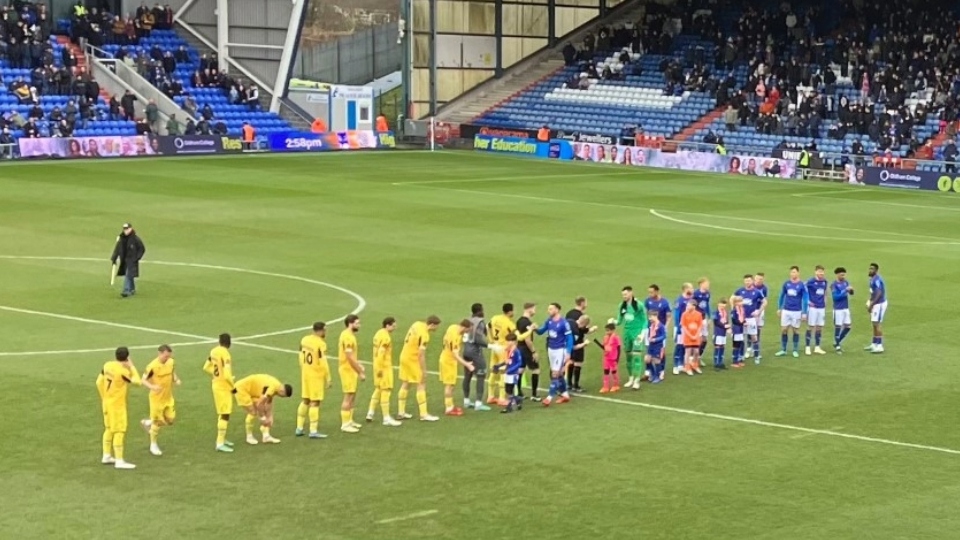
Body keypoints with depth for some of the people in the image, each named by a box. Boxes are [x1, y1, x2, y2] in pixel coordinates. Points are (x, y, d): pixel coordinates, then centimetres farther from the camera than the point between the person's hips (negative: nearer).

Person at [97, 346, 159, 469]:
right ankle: (119, 461, -3)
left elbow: (99, 382, 8)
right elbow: (137, 381, -12)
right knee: (119, 431, -3)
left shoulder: (107, 365, -1)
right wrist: (131, 366, -5)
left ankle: (107, 456, 28)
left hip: (107, 402, 8)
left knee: (109, 429, 20)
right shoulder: (123, 371, -23)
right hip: (117, 404, -8)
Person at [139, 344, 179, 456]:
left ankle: (148, 423, 33)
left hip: (168, 397, 6)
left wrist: (176, 380, -5)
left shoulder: (171, 362, -5)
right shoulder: (152, 366, -23)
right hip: (157, 398, -6)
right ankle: (153, 445, 26)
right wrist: (152, 386, -34)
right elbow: (144, 380, -16)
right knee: (157, 421, 5)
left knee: (170, 420, 9)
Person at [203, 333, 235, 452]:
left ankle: (222, 439, 29)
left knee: (222, 413, 20)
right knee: (225, 415, -5)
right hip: (224, 387, -9)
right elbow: (227, 375, -26)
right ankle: (220, 443, -5)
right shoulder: (225, 353, -22)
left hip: (216, 384, 9)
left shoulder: (214, 351, 4)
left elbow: (206, 368, 15)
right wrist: (233, 386, -12)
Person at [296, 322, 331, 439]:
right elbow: (323, 363, -18)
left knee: (305, 400, 17)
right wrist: (328, 378, -10)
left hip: (305, 373, 7)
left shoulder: (304, 340, 4)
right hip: (316, 375, -7)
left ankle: (299, 428, 21)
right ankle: (313, 431, 1)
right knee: (315, 402, -2)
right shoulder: (320, 344, -19)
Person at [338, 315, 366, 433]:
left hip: (351, 369, 10)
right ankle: (345, 424, -1)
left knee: (352, 396, 17)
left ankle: (349, 421, 26)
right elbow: (350, 357, -23)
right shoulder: (347, 337, -21)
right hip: (348, 370, -10)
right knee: (348, 397, -6)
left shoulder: (349, 335, 12)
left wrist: (359, 366, 14)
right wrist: (360, 372, -20)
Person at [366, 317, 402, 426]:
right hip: (384, 367, -10)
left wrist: (379, 367, 18)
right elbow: (381, 353, -24)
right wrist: (380, 368, -21)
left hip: (379, 367, 10)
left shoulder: (379, 333, 10)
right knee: (386, 391, -4)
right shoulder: (386, 337, -19)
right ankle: (387, 419, -1)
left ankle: (370, 413, 26)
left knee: (378, 389, 21)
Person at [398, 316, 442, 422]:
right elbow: (421, 354, -25)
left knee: (405, 384, 16)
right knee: (421, 385, -1)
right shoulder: (424, 335, -24)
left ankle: (401, 412, 22)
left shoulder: (417, 324, 2)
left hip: (404, 356, 9)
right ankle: (424, 414, 0)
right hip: (413, 360, -9)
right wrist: (423, 371, -20)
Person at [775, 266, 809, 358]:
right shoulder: (786, 283, 2)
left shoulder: (802, 285, -7)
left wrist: (804, 313, -8)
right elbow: (782, 296, 13)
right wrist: (779, 308, 13)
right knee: (783, 330, 3)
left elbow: (805, 299, -5)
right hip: (786, 310, 3)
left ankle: (795, 350, 15)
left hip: (797, 311, -3)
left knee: (796, 330, 5)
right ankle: (783, 350, 12)